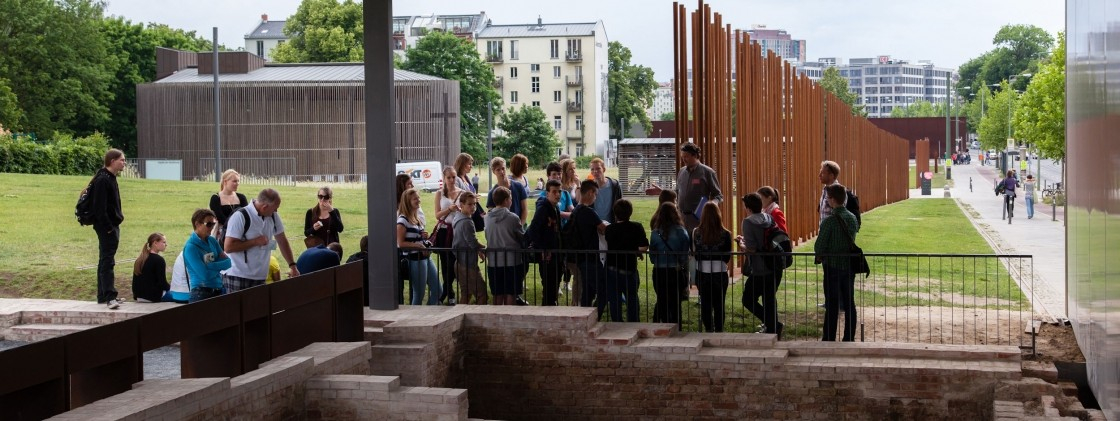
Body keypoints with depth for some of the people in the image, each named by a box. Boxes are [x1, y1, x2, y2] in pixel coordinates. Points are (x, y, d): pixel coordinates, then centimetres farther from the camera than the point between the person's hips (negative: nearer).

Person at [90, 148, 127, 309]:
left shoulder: (110, 178, 15)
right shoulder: (103, 180, -16)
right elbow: (99, 207, -21)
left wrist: (119, 216, 13)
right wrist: (108, 228, -21)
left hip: (112, 226, 10)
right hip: (107, 227, -10)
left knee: (106, 261, 13)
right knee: (107, 261, -12)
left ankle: (103, 296, 18)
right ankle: (109, 296, -16)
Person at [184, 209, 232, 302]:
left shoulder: (212, 240, 8)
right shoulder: (190, 247, -13)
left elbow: (228, 262, 3)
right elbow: (205, 275, -19)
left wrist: (212, 266, -13)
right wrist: (219, 266, -2)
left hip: (218, 290, 6)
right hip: (201, 293, -6)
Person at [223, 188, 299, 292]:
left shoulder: (273, 216, 6)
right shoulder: (240, 217, -15)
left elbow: (282, 240, 14)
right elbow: (228, 247, -19)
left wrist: (292, 265, 8)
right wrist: (255, 241, -15)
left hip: (260, 278, 6)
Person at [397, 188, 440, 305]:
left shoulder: (416, 218, 14)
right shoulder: (403, 220, -13)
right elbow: (400, 243, -16)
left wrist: (424, 237, 6)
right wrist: (419, 245, -18)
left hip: (425, 257, 9)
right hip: (415, 259, -9)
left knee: (437, 290, 9)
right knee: (419, 294, -2)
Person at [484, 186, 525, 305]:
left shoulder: (488, 217, 1)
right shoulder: (513, 218, -11)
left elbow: (487, 237, 10)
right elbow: (523, 237, -2)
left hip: (493, 262, 4)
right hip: (512, 261, -4)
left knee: (497, 294, 11)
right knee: (510, 294, 3)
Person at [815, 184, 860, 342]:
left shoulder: (830, 221, -17)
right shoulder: (853, 218, 2)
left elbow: (820, 245, -14)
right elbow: (853, 239, 11)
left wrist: (819, 257, 5)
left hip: (832, 267, -5)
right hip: (849, 265, 6)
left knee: (832, 306, 0)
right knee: (849, 304, 10)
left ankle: (829, 339, 4)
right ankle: (849, 339, 15)